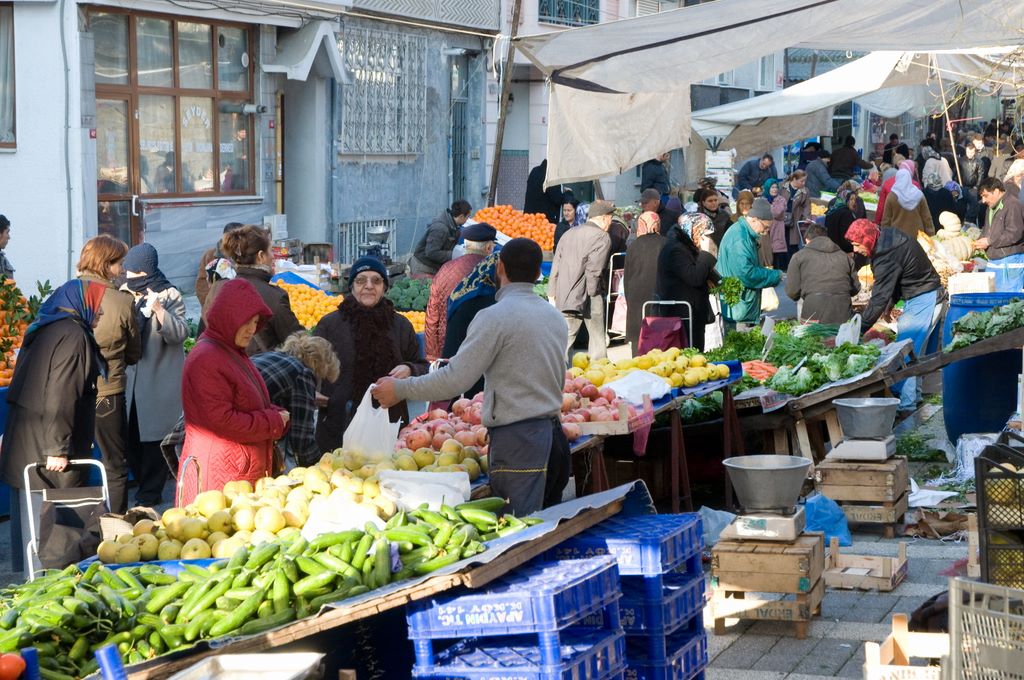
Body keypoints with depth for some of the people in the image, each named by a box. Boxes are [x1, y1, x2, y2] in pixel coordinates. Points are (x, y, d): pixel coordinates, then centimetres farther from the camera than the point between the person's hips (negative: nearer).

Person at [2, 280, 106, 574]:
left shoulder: (41, 330, 15)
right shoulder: (73, 335, -14)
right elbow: (60, 397, -21)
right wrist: (58, 448, -20)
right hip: (44, 448, -10)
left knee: (26, 518, 15)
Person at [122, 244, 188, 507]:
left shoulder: (170, 296, -5)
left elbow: (179, 334, -16)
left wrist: (158, 310, -26)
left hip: (159, 381, -5)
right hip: (129, 379, 5)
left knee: (153, 439, -3)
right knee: (130, 438, 7)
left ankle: (149, 496, 6)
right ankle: (148, 490, 20)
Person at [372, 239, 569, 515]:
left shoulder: (495, 317, -10)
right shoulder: (555, 316, 15)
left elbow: (456, 378, -14)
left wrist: (400, 389, -4)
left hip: (518, 440, -8)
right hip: (555, 434, 8)